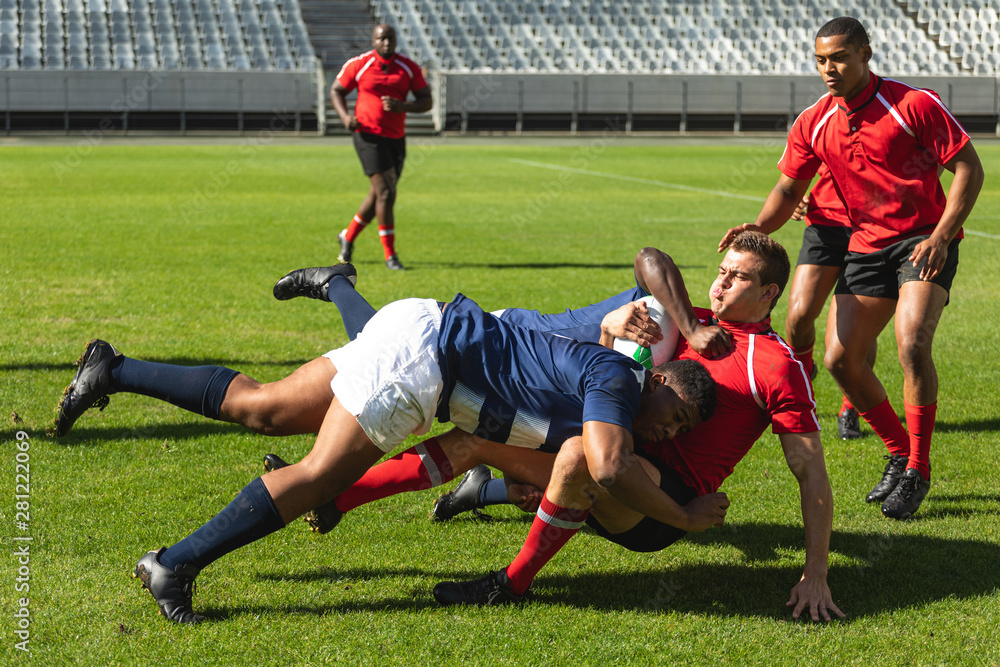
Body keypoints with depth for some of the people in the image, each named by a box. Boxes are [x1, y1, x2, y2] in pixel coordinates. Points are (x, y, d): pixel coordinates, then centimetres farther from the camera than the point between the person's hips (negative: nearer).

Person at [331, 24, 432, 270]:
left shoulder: (409, 67, 2)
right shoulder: (357, 65, -4)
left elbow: (427, 101, 2)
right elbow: (336, 90, 8)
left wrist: (402, 106, -17)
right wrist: (345, 116, -10)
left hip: (396, 139, 4)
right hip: (369, 136, -4)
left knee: (378, 195, 12)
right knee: (385, 193, -14)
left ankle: (348, 237, 35)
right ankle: (390, 255, -7)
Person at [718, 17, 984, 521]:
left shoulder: (915, 105, -13)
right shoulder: (813, 124, 1)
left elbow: (968, 168, -10)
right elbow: (788, 188, 9)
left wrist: (942, 236, -20)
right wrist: (759, 227, -12)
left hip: (924, 242, -6)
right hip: (866, 247, 6)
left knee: (912, 345, -24)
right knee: (841, 359, -2)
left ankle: (918, 469, -9)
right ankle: (899, 453, 18)